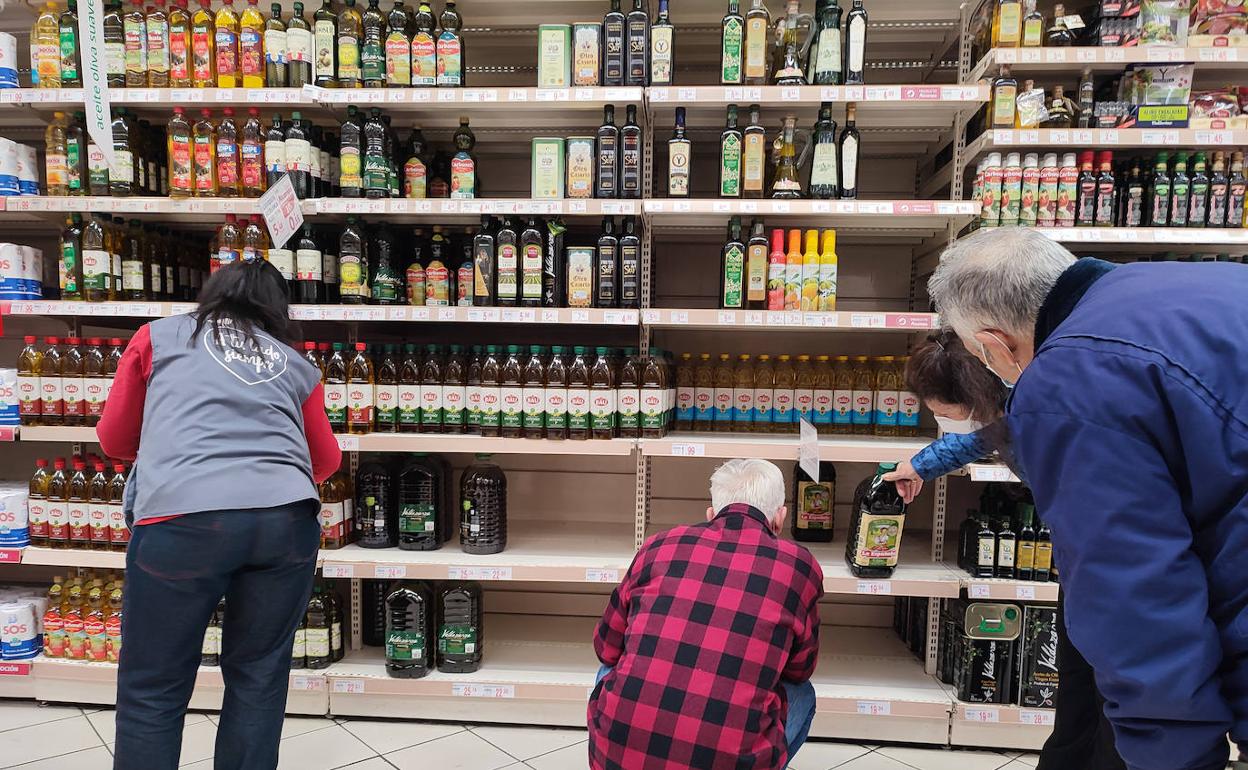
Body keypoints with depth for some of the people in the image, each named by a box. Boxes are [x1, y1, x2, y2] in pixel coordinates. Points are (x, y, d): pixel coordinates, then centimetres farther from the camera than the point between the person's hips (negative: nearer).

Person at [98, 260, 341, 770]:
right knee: (259, 678, 17)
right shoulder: (297, 365, 22)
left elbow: (114, 441, 25)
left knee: (152, 690, 13)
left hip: (183, 516, -2)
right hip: (287, 517, 2)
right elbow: (326, 461, 31)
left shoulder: (159, 335, 19)